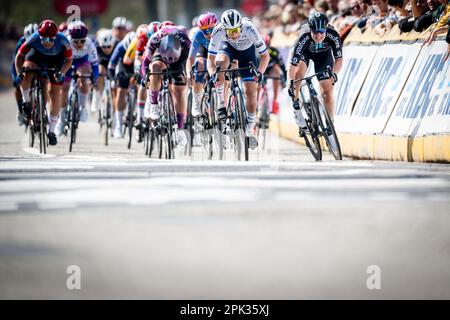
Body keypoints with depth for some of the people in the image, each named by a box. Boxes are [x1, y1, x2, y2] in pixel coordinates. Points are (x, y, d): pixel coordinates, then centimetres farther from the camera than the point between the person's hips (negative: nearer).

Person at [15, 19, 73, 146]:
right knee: (26, 75, -32)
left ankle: (51, 131, 9)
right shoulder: (34, 39, -34)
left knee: (54, 93, -4)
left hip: (56, 60, 0)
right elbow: (19, 56, -21)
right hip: (37, 55, 0)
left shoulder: (62, 41, -34)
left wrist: (61, 73, -34)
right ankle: (26, 102, -5)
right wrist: (19, 73, -34)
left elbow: (69, 60, -18)